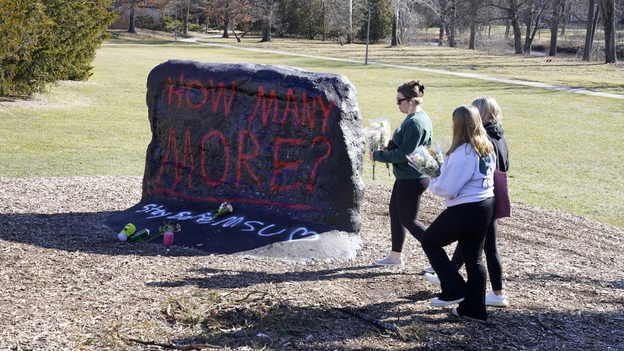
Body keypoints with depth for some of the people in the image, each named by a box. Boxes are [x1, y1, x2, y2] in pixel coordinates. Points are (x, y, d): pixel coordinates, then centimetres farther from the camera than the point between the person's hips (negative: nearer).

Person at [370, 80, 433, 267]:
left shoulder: (415, 123, -23)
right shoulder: (416, 118, 9)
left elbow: (404, 153, -23)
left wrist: (378, 156, -15)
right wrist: (388, 148, 6)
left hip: (412, 179, -11)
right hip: (406, 176, 11)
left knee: (409, 221, -1)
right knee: (395, 213, 20)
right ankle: (395, 256, 32)